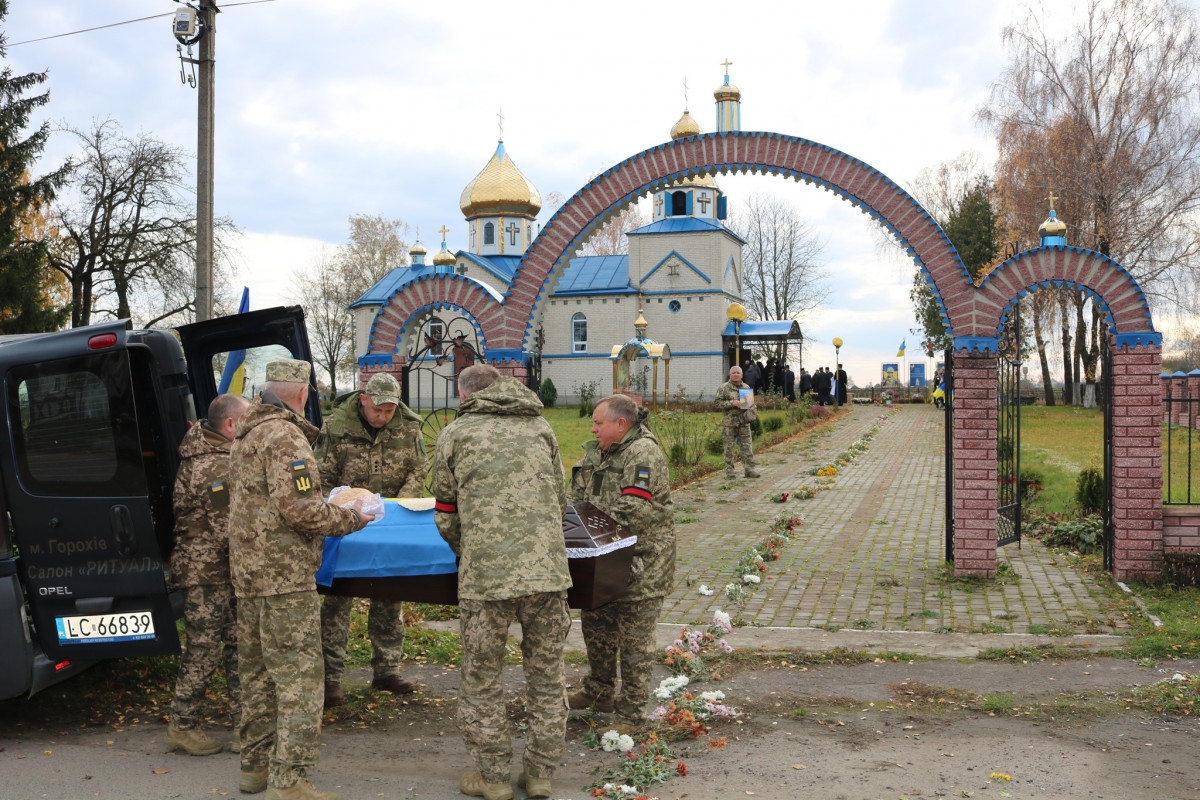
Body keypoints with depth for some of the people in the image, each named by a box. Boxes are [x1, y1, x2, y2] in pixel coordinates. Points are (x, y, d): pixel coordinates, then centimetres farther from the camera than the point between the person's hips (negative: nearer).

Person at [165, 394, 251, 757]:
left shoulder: (205, 451, 12)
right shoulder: (218, 467, -21)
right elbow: (228, 531, -23)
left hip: (222, 573, 10)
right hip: (207, 571, -10)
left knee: (239, 644, 12)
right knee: (204, 649, 0)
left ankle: (243, 723, 19)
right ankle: (182, 726, 13)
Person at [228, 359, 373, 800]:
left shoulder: (245, 435, 16)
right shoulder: (285, 436, -16)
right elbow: (300, 510, -21)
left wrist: (329, 509, 22)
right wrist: (349, 518, -7)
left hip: (247, 569, 10)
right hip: (285, 574, -10)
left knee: (258, 672, 16)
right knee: (299, 677, -6)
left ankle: (256, 764, 26)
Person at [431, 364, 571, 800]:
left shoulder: (455, 434, 10)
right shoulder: (540, 428, 17)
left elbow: (446, 517, 15)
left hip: (487, 572, -2)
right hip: (547, 568, 3)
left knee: (482, 678, 12)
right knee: (547, 674, 15)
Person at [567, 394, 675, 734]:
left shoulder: (644, 454, -18)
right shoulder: (596, 452, 12)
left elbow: (632, 512, -26)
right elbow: (575, 495, 13)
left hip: (641, 565, -9)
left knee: (634, 637, -1)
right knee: (596, 624, 20)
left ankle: (632, 712, 10)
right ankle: (599, 692, 38)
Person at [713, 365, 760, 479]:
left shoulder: (746, 387, 14)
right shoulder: (724, 388, -1)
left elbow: (752, 401, 27)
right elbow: (717, 404, -8)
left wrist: (753, 406, 3)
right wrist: (732, 403, -17)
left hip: (744, 422, 4)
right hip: (729, 422, -4)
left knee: (747, 446, 1)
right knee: (729, 446, 1)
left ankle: (749, 469, 5)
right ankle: (730, 471, 8)